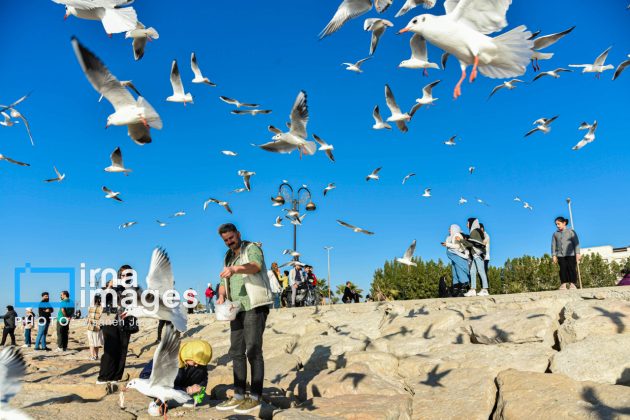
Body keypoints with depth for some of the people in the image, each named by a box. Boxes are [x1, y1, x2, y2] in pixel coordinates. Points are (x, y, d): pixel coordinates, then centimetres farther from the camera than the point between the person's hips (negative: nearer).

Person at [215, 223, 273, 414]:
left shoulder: (252, 249, -4)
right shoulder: (228, 258, 19)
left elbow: (255, 266, -27)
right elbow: (223, 282, 15)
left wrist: (235, 269, -45)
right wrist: (221, 295, -7)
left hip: (254, 307, -8)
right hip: (237, 309, 8)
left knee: (253, 351, -7)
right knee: (236, 352, 8)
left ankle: (255, 398, -2)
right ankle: (238, 396, 14)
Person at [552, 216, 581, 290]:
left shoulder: (571, 231, 7)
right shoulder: (555, 234, 14)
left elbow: (576, 242, 3)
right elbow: (553, 245, 12)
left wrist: (577, 253, -6)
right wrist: (554, 255, 2)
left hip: (571, 254, -2)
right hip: (560, 255, 2)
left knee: (571, 269, -6)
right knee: (563, 269, -5)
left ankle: (572, 284, -3)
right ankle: (563, 284, -7)